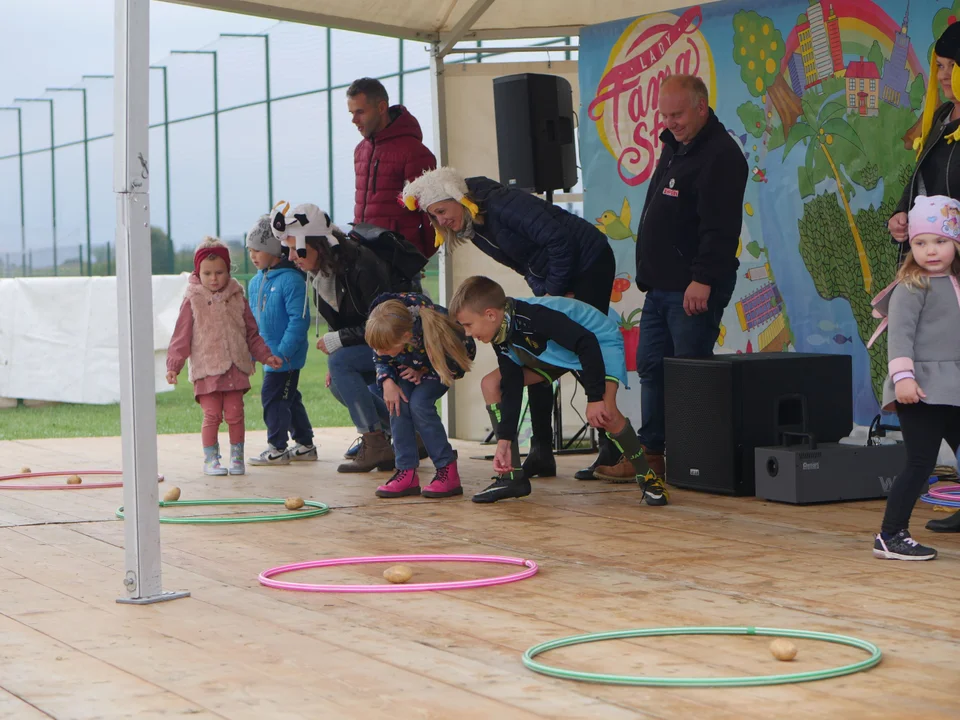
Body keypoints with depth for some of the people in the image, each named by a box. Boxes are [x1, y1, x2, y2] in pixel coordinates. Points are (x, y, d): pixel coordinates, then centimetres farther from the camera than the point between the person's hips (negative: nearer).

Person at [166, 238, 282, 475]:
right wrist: (173, 365, -8)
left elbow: (252, 333, 16)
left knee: (235, 414, 2)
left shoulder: (237, 299, 9)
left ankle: (237, 457, 14)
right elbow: (181, 336, -1)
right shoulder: (193, 302, 0)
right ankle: (210, 459, 7)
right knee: (212, 415, -5)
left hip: (236, 368, 3)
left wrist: (266, 356, 9)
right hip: (206, 369, -3)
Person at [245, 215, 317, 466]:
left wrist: (283, 350, -22)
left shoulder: (290, 280, -16)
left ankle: (277, 449, -1)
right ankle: (305, 444, 24)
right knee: (289, 398, 14)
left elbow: (299, 319, -20)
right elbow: (253, 319, 19)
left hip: (287, 354, -9)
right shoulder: (256, 282, 10)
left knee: (272, 396, -8)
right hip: (270, 354, 9)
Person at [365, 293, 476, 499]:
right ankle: (407, 472, -10)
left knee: (419, 404, -24)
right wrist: (388, 382, -29)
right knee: (398, 403, -18)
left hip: (438, 367, -5)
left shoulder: (433, 336, -44)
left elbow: (466, 353, -23)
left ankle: (448, 472, -16)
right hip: (408, 366, 5)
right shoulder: (384, 333, -32)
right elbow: (381, 361, -9)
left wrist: (423, 372, -23)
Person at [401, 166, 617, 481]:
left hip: (589, 263, -9)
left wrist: (555, 292, -20)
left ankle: (611, 452, -2)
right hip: (551, 282, 9)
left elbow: (558, 238, -26)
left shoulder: (503, 205, -24)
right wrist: (543, 295, 0)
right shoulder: (474, 229, 3)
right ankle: (541, 454, 4)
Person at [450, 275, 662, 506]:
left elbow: (587, 343, -39)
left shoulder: (533, 317, -37)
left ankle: (646, 476, -10)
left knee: (603, 414, -34)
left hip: (600, 343, -9)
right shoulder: (501, 336, -11)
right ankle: (513, 475, 2)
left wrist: (595, 398, -38)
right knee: (491, 384, -2)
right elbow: (511, 387, -6)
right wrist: (504, 441, -10)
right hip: (558, 351, 9)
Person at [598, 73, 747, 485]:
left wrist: (703, 280, -26)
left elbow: (719, 228, -22)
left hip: (695, 289, -10)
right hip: (660, 286, 10)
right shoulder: (674, 148, 18)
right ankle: (651, 454, 16)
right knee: (651, 368, 11)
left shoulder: (720, 155, -14)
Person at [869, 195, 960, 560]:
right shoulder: (912, 288, -9)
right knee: (921, 462, -12)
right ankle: (890, 536, -9)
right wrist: (903, 376, -28)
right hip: (921, 390, -8)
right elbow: (900, 333, -18)